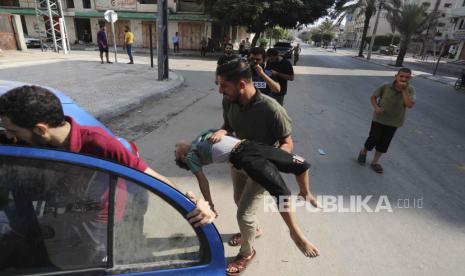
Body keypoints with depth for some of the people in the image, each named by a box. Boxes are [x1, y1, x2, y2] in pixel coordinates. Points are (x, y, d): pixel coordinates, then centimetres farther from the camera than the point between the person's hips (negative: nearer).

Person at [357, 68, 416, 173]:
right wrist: (376, 107, -21)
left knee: (384, 143, 10)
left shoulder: (410, 90, -11)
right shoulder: (385, 86, -15)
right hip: (379, 119, -2)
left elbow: (410, 105, -24)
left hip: (394, 122, 2)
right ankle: (363, 152, 33)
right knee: (373, 139, 2)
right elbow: (373, 97, -4)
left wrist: (404, 90, -25)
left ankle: (375, 162, 27)